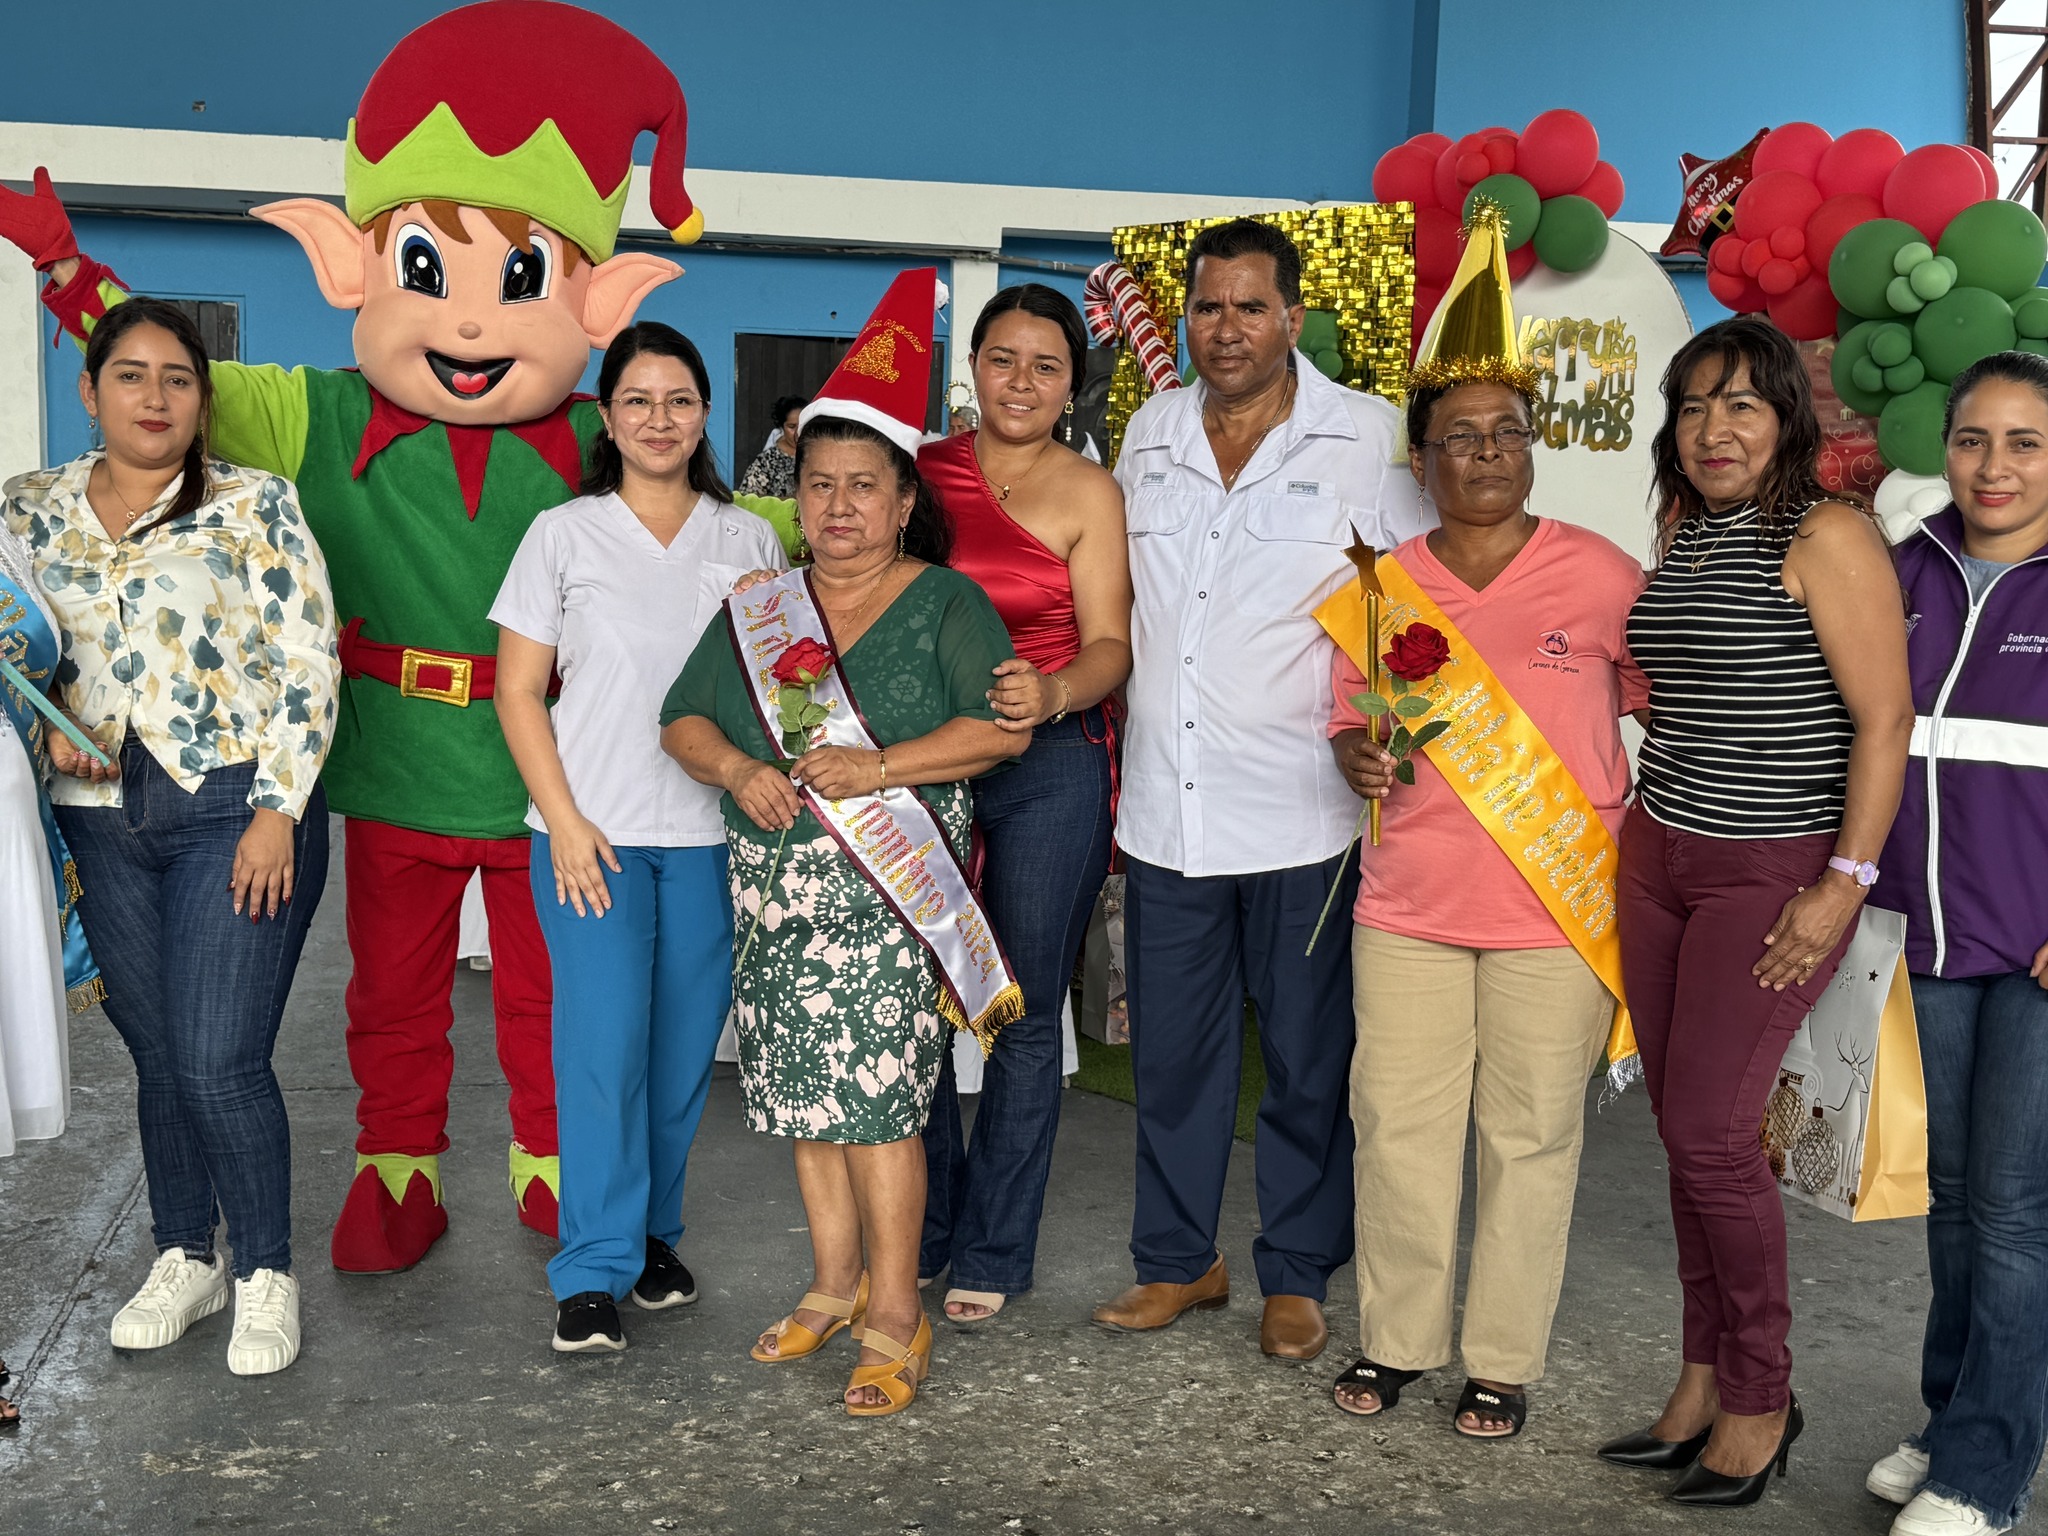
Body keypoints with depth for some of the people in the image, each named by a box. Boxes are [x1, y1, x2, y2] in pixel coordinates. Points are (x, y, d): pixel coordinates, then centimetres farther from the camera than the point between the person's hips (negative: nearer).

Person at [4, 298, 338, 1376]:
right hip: (105, 819, 4)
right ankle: (184, 1258, 29)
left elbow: (307, 664, -6)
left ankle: (264, 1274, 12)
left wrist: (277, 811, -12)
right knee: (157, 1056, 11)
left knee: (220, 1061, -7)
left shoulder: (255, 504, -2)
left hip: (237, 809, -4)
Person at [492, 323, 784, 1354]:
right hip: (594, 832, -2)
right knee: (603, 1042, -7)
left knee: (687, 1045, 6)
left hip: (713, 834, 2)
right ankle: (594, 1272, 3)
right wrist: (565, 822, -7)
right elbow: (518, 692, 2)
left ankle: (653, 1233, 25)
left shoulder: (749, 541, 9)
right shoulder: (563, 535, 4)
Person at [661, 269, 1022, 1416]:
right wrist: (740, 772, -10)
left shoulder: (947, 604, -1)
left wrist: (875, 769, -19)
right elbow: (684, 720, 12)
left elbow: (1003, 727, -11)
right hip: (776, 884, 5)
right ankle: (837, 1285, 24)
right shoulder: (756, 607, 13)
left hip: (889, 890, -5)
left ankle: (897, 1316, 2)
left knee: (874, 1092, -9)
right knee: (806, 1089, 9)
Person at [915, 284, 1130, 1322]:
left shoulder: (1088, 492, 0)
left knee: (1024, 1013, 4)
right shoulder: (923, 470, 9)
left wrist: (1053, 693, -28)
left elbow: (1111, 645, -6)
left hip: (1049, 768, -2)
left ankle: (991, 1253, 18)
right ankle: (919, 1232, 23)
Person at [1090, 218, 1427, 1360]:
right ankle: (1179, 1259, 29)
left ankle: (1297, 1275, 23)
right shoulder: (1149, 433, 10)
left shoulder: (1368, 437, -3)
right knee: (1173, 1049, 13)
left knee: (1308, 1053, 7)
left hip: (1304, 812, -4)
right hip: (1167, 806, 4)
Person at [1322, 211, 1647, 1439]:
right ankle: (1397, 1338, 26)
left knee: (1531, 1133, 6)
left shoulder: (1602, 574, -3)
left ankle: (1505, 1360, 22)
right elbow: (1349, 722, 12)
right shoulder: (1383, 585, 4)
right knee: (1400, 1121, 8)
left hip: (1557, 908, -2)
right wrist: (1360, 756, -10)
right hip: (1409, 901, 3)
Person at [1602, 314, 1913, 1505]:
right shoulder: (1681, 531, 12)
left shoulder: (1827, 536, -11)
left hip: (1776, 868, -7)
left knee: (1710, 1129, -7)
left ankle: (1760, 1397, 12)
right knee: (1683, 1124, 8)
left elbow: (1884, 719, -14)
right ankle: (1706, 1381, 21)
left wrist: (1843, 884, -18)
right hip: (1660, 856, 7)